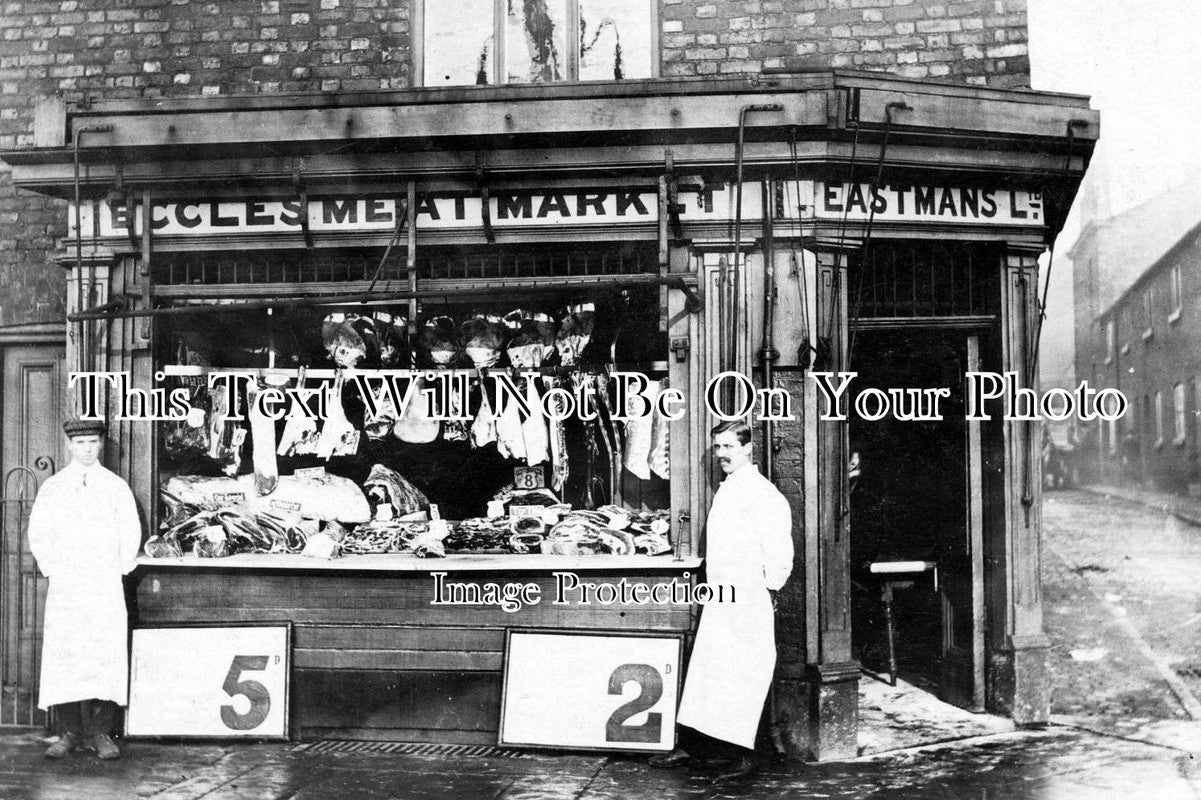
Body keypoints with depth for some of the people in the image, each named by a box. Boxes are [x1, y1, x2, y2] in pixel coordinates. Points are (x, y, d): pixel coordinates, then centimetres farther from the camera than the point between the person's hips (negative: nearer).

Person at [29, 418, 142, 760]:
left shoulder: (117, 487, 7)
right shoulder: (52, 488, 9)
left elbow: (131, 533, 8)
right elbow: (38, 533, 9)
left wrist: (117, 569, 1)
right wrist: (52, 568, 1)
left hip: (106, 588, -1)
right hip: (64, 587, 1)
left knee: (106, 655, -6)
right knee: (62, 657, -3)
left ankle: (100, 733, 1)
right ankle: (70, 732, 5)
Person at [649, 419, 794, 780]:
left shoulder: (763, 493, -12)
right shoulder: (725, 491, 16)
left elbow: (778, 552, -14)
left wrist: (768, 592, -14)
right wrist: (713, 585, 17)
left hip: (749, 602, -9)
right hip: (719, 599, 9)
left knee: (740, 677, -3)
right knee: (705, 671, 11)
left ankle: (743, 757, 6)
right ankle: (688, 747, 19)